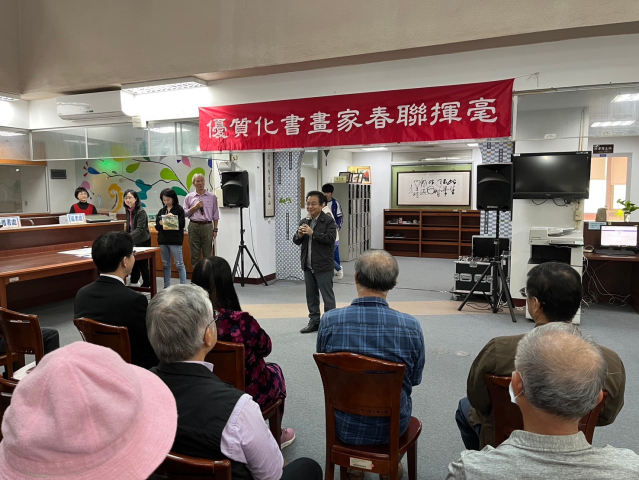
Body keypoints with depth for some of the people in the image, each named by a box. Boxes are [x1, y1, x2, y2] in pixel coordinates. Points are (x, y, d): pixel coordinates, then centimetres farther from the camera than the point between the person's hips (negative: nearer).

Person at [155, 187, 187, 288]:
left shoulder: (179, 209, -3)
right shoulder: (161, 210, 12)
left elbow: (181, 224, -8)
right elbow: (156, 226, 10)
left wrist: (173, 218, -20)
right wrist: (160, 224, -11)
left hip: (175, 240, -5)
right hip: (163, 240, 5)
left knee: (179, 264, -1)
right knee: (165, 264, 11)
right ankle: (166, 286, 19)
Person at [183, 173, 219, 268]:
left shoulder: (212, 197, 6)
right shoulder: (189, 197, 8)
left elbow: (215, 215, 6)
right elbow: (185, 213, 5)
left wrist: (215, 229, 2)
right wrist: (195, 207, -9)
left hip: (207, 226, -1)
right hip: (194, 226, 1)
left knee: (207, 254, 2)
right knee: (195, 254, 6)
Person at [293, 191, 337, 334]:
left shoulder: (328, 221, -8)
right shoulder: (304, 222, 11)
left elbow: (330, 238, -21)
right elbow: (296, 241, 10)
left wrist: (313, 233, -26)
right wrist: (299, 235, -12)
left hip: (323, 266, -6)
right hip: (308, 266, 7)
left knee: (328, 296, 3)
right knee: (311, 295, 14)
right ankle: (314, 321, 25)